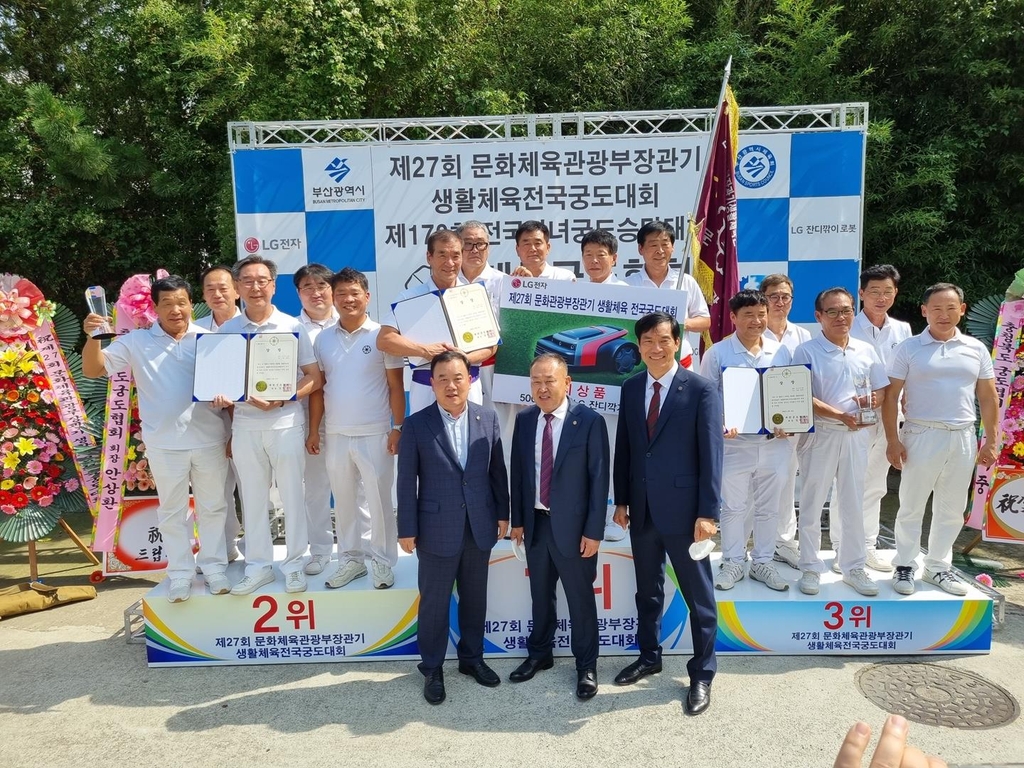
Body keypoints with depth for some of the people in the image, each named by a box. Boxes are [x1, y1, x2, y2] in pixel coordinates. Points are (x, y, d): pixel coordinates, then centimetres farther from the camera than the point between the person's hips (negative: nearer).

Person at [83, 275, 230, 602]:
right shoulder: (137, 341, 1)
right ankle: (180, 572, 23)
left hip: (209, 439, 0)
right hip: (164, 444, 0)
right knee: (172, 510, 11)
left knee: (212, 506, 11)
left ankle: (214, 565, 24)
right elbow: (93, 370, -3)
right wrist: (92, 337, -21)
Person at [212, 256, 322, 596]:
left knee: (292, 496, 5)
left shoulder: (293, 326, -2)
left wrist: (281, 400, -17)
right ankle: (258, 565, 23)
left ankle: (294, 564, 18)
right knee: (252, 498, 10)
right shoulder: (226, 330, 5)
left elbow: (314, 377, -3)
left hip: (286, 424, -2)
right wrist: (220, 395, -12)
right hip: (244, 425, 3)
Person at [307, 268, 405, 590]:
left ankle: (382, 560, 19)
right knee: (344, 500, 13)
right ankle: (350, 558, 28)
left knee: (379, 499, 4)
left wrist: (398, 428, -7)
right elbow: (317, 387, 9)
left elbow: (396, 386, -3)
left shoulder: (381, 335, -4)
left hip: (375, 433, -4)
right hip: (335, 435, 4)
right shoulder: (323, 339, 6)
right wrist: (314, 431, 5)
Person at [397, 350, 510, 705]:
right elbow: (406, 481, -6)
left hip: (479, 526, 3)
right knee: (434, 602, 10)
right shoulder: (416, 424, -8)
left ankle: (472, 658, 37)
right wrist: (407, 529, -6)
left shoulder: (488, 418, -1)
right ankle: (432, 668, 28)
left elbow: (497, 470, 6)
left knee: (475, 598, 17)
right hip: (436, 529, -3)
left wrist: (502, 513, 7)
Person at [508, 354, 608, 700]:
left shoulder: (590, 421, -13)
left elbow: (599, 478, -12)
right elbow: (518, 472, 7)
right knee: (540, 594, 20)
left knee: (580, 597, 10)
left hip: (573, 525, -4)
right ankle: (539, 654, 40)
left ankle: (586, 665, 29)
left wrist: (593, 530, -13)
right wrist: (518, 519, 6)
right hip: (535, 523, 4)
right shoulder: (524, 420, 1)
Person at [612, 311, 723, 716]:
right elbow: (623, 447, 10)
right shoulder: (630, 388, 6)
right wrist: (622, 500, 8)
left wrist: (708, 513, -15)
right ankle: (649, 657, 38)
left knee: (699, 596, 9)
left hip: (683, 510, -5)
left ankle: (702, 674, 25)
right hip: (642, 509, 5)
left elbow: (711, 454, -11)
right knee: (647, 591, 20)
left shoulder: (701, 390, -10)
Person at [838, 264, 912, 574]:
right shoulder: (848, 329, -9)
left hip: (888, 418, 6)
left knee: (875, 486, 14)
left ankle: (868, 546, 25)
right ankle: (842, 547, 11)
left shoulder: (902, 330, 8)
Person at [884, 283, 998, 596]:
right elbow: (891, 396, -5)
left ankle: (938, 567, 26)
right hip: (921, 435, -4)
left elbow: (988, 398, 10)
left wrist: (991, 441, 6)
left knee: (952, 510, 12)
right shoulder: (909, 348, -3)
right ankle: (905, 567, 16)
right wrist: (892, 439, -10)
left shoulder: (976, 349, 7)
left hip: (963, 438, 4)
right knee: (912, 507, 3)